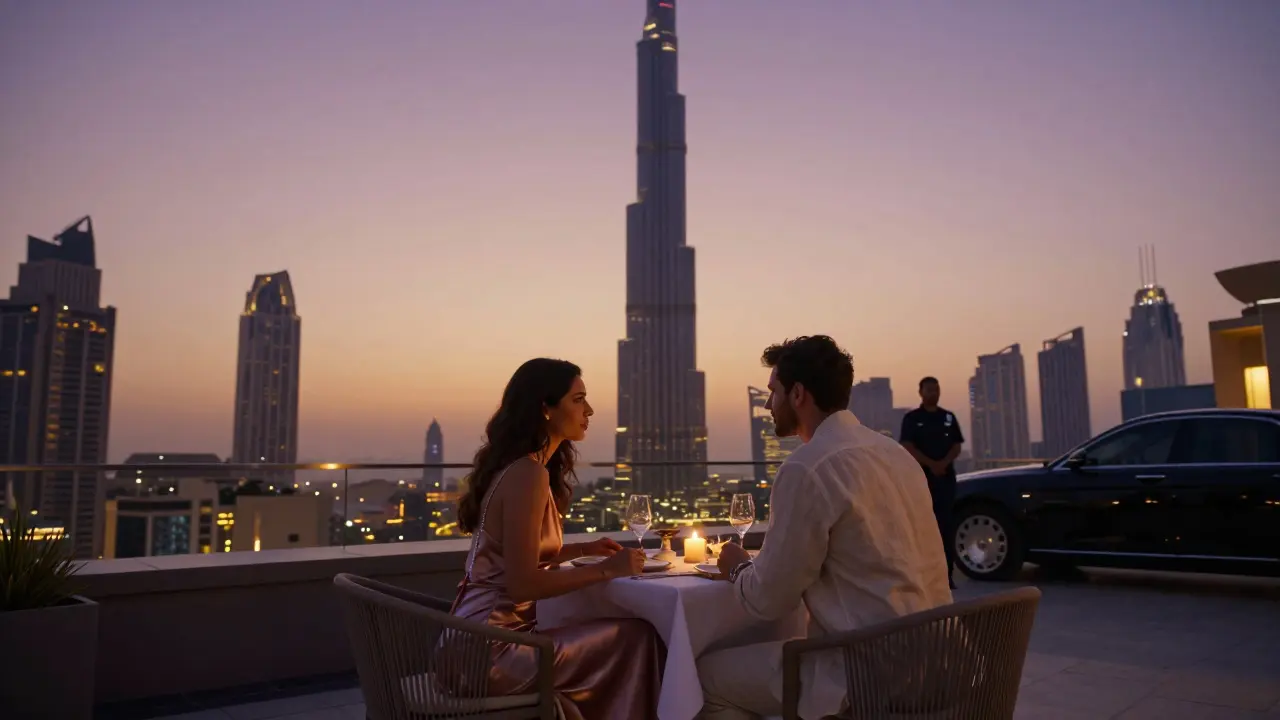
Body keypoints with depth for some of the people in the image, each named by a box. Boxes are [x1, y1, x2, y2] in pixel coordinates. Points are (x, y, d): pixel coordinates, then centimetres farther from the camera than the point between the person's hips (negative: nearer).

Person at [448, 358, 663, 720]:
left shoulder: (521, 467, 11)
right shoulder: (528, 474, -19)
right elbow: (523, 585, -22)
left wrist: (582, 549, 11)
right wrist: (606, 569, -15)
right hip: (490, 649, -9)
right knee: (636, 639, -7)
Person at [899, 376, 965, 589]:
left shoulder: (949, 417, 13)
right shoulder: (911, 418, 2)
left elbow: (957, 446, 7)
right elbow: (907, 447, -7)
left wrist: (944, 463, -12)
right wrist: (931, 464, -17)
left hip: (946, 476, 3)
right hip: (921, 476, -3)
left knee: (946, 524, 0)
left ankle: (947, 573, 2)